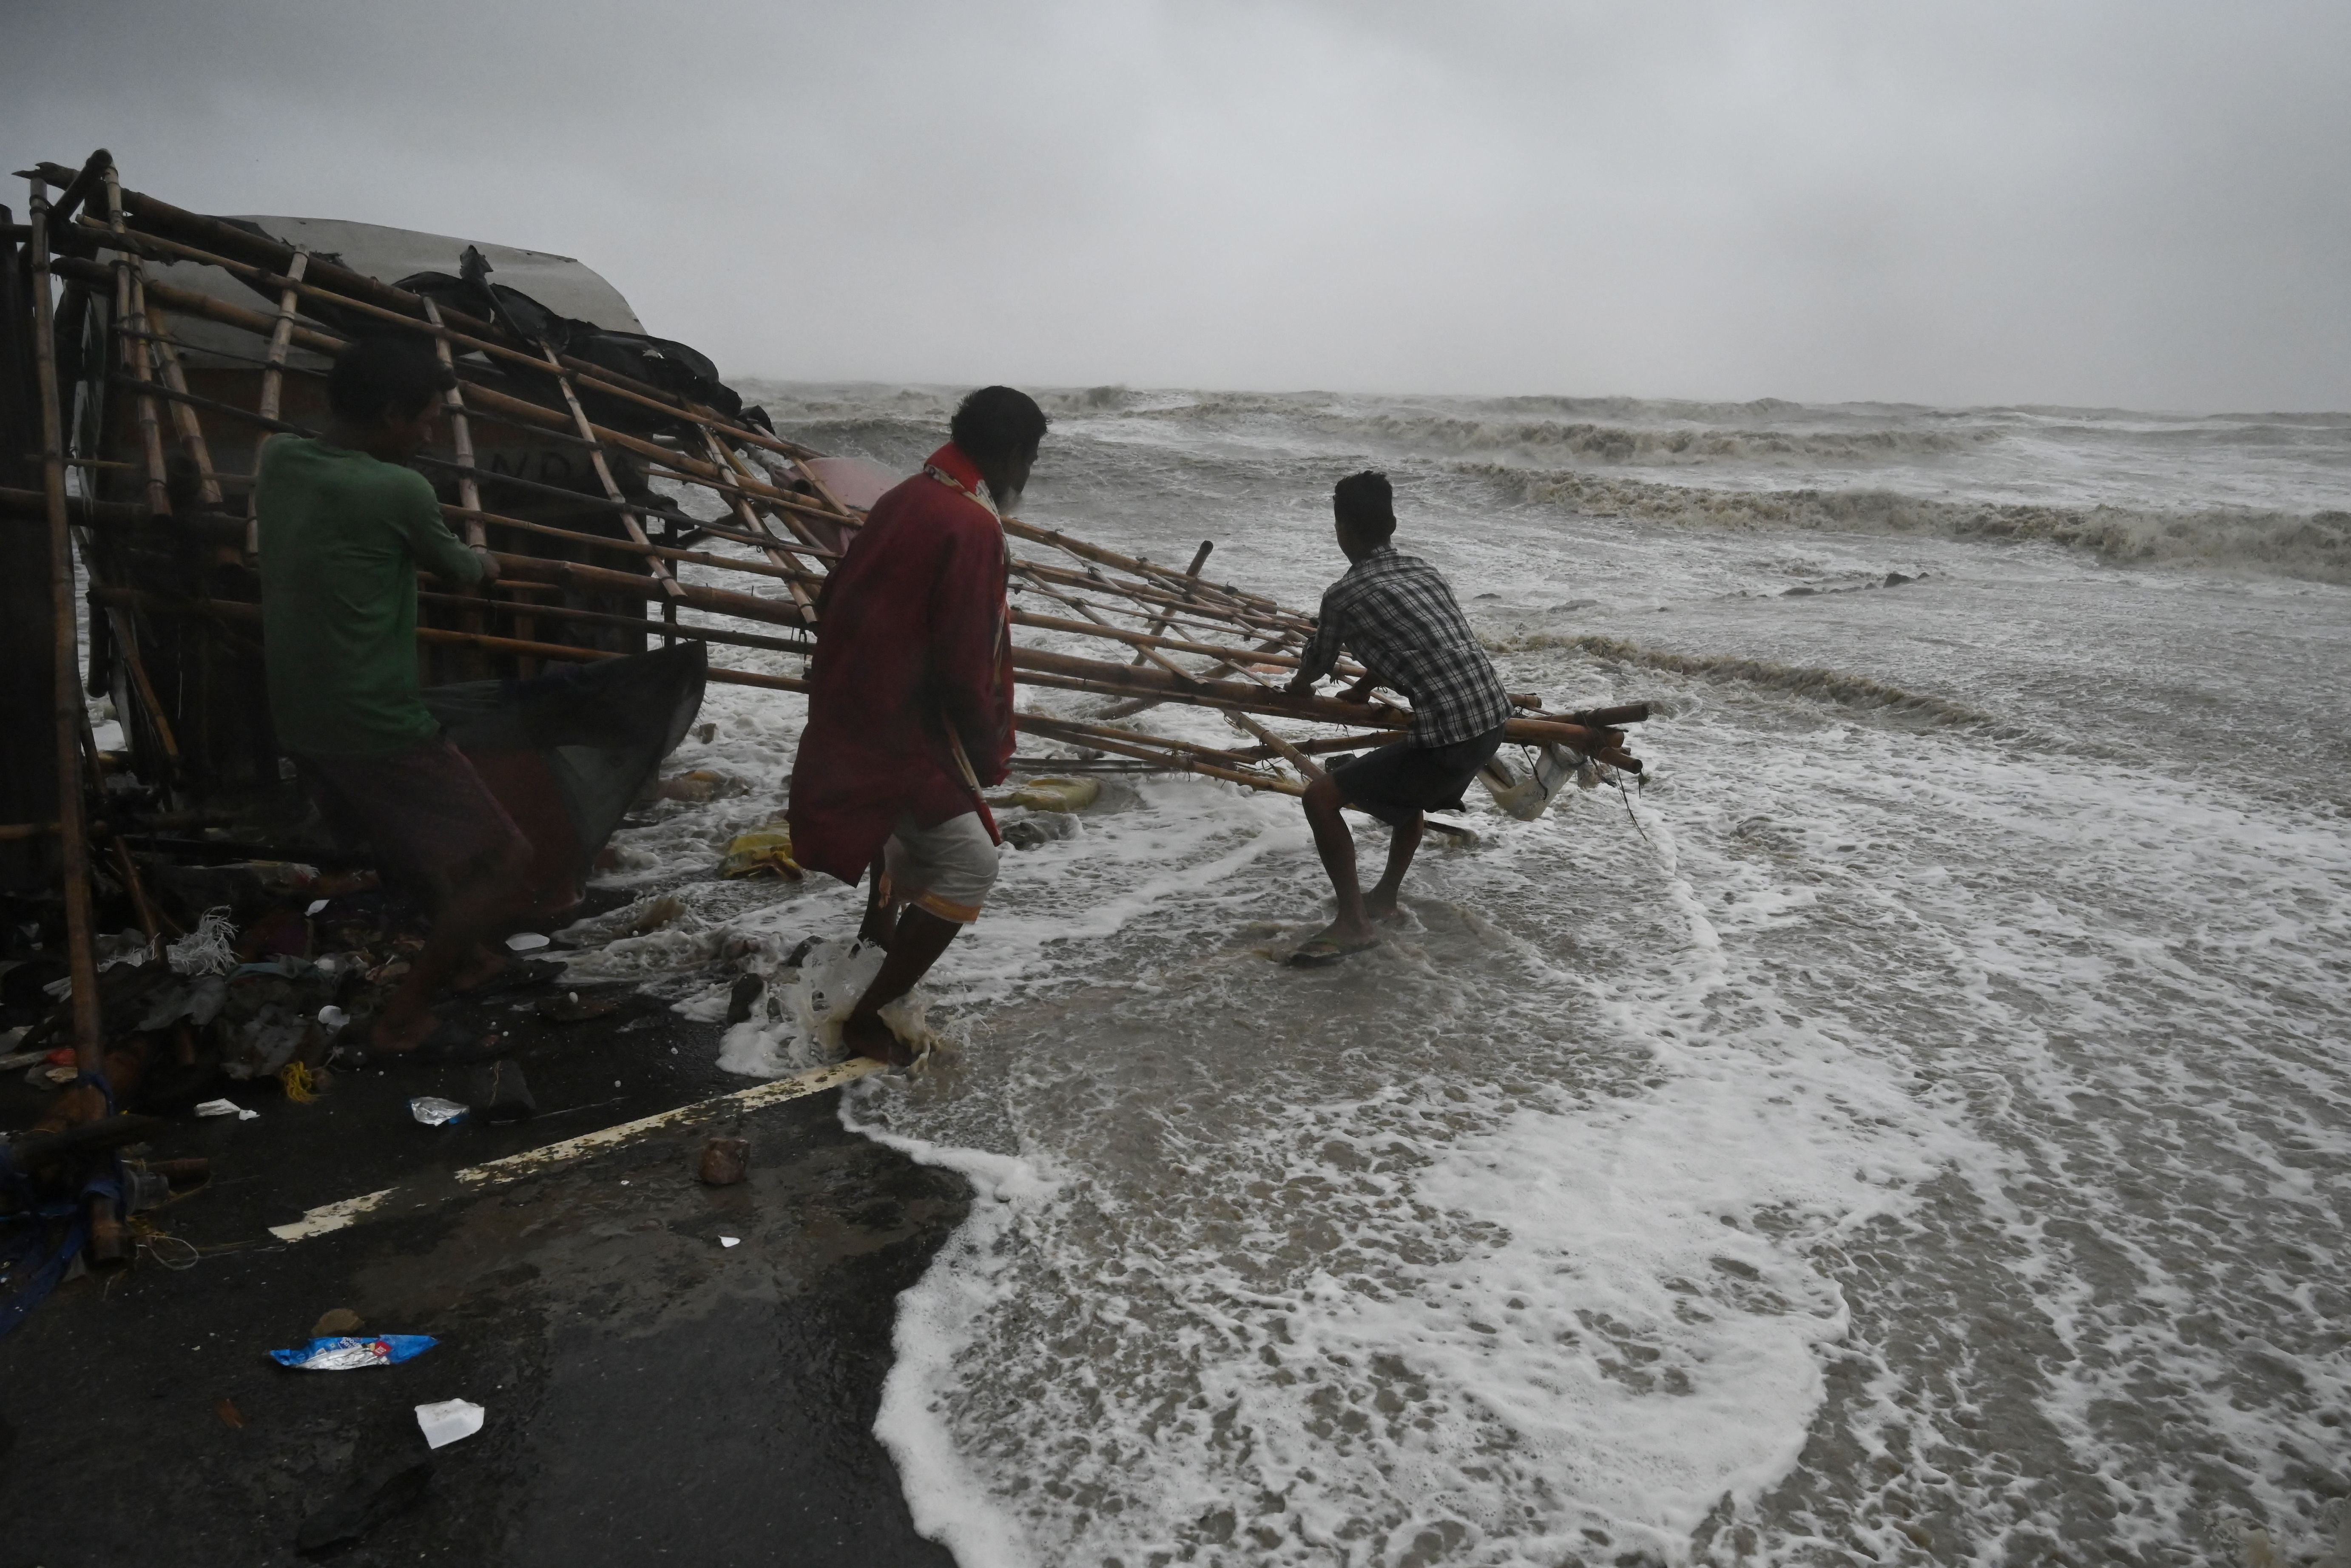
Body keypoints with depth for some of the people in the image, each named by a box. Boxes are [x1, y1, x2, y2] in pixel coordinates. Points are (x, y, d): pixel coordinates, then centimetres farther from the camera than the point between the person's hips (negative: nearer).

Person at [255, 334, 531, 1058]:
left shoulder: (278, 460, 5)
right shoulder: (397, 491, -17)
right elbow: (454, 568, 2)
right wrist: (481, 563, 26)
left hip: (301, 724, 9)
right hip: (377, 728, -9)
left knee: (421, 845, 29)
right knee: (503, 862, 2)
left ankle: (466, 955, 45)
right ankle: (403, 1020, 7)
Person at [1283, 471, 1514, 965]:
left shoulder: (1344, 594, -4)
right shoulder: (1423, 570, 16)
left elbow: (1316, 665, 15)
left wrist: (1298, 687, 38)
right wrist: (1362, 691, 47)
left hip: (1450, 732, -8)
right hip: (1494, 715, 8)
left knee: (1321, 797, -1)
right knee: (1410, 785, 35)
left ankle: (1352, 924, 2)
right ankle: (1385, 897, 43)